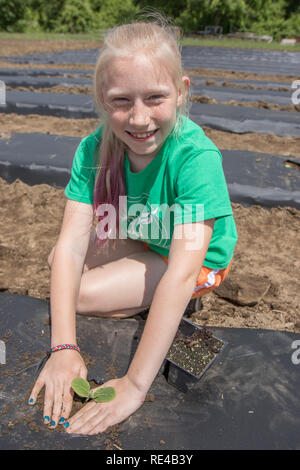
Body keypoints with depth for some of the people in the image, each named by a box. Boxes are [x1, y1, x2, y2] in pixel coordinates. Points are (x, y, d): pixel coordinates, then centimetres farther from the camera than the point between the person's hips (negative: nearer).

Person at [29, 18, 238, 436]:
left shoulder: (197, 156, -35)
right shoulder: (93, 150, -21)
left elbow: (182, 273, -41)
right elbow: (71, 245, -26)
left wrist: (135, 384, -41)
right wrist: (64, 347, -35)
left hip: (201, 262, -5)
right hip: (141, 240, 6)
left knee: (82, 295, -17)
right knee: (57, 260, -2)